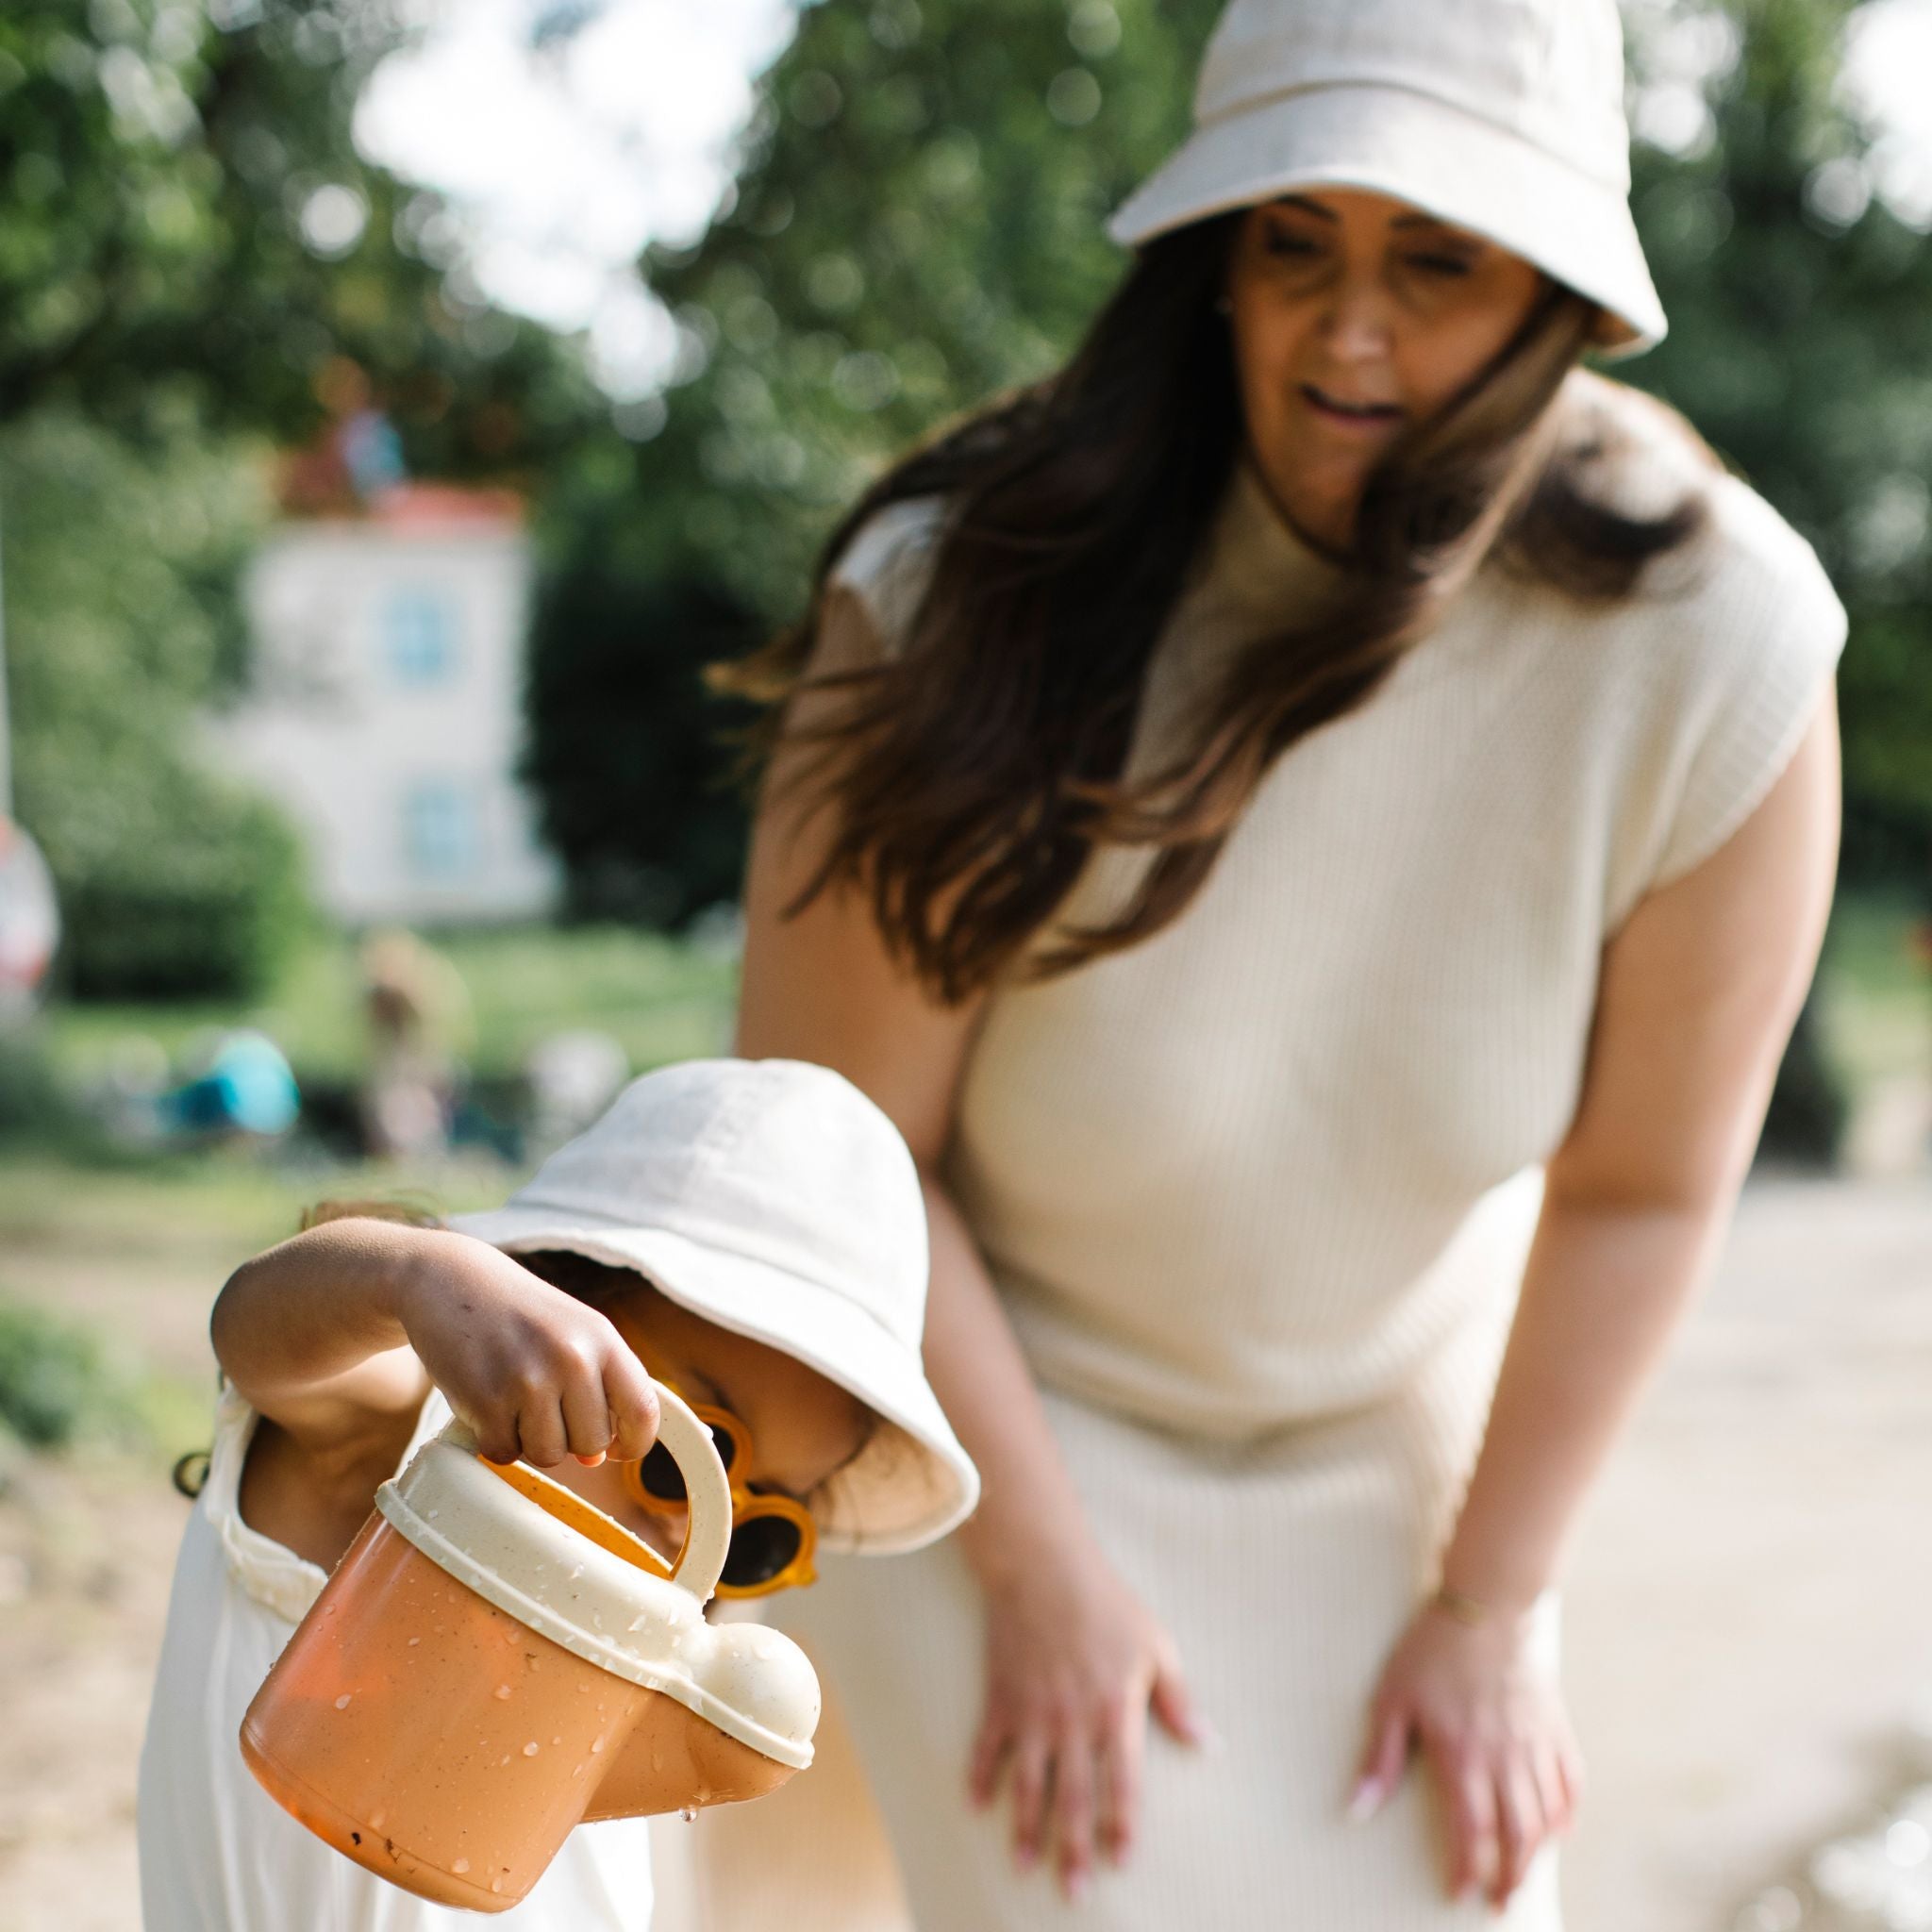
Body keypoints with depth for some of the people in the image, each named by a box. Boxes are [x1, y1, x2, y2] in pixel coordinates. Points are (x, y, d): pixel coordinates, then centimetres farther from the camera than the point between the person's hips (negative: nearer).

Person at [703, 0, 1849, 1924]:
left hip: (1389, 1410, 3)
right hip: (970, 1391, -2)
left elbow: (1641, 1184, -15)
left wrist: (1488, 1607, -7)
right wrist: (1037, 1568, -15)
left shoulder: (1719, 644, -26)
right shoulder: (967, 603, -30)